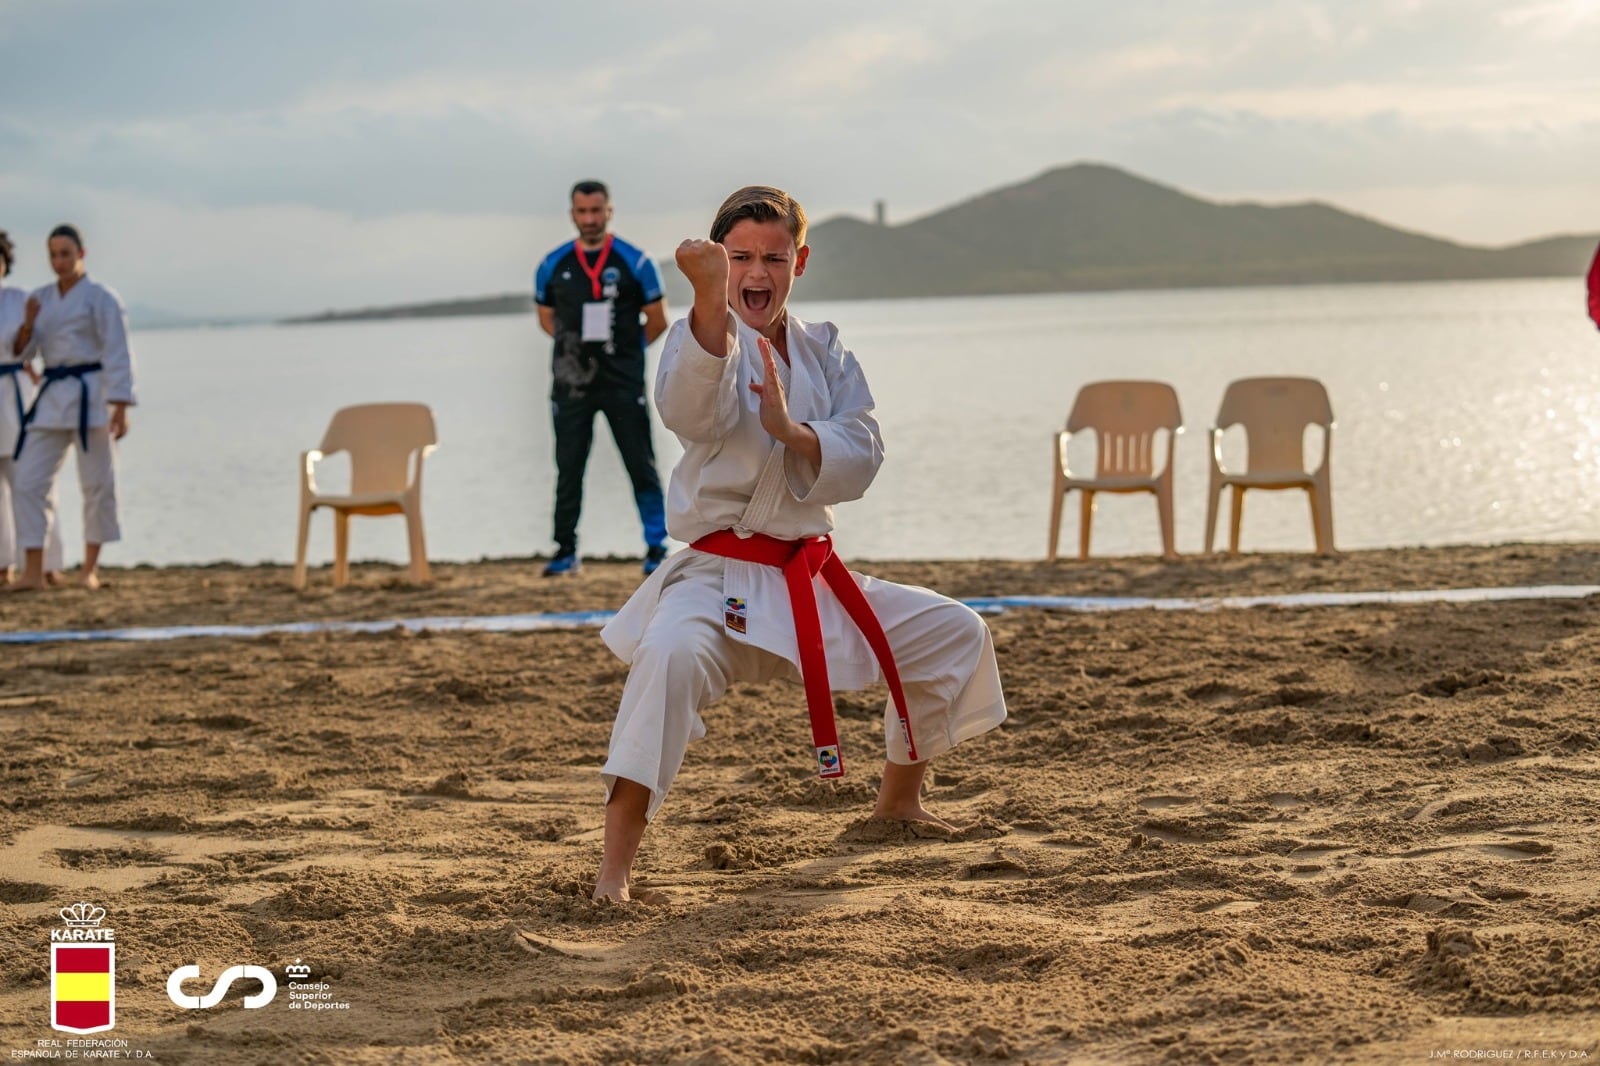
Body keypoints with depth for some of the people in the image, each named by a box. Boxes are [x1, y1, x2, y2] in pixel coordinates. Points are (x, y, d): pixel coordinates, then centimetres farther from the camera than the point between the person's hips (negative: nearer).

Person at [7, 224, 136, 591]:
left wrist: (120, 409, -14)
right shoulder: (42, 298, 12)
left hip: (91, 395, -5)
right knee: (30, 480, -2)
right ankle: (33, 571, 0)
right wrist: (28, 324, -9)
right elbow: (23, 352, 12)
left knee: (98, 482, 1)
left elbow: (117, 355, -8)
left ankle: (91, 568, 13)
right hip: (52, 396, 5)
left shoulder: (100, 298, -5)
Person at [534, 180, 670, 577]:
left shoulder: (634, 262, -3)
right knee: (569, 469, 6)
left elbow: (657, 321, 5)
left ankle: (657, 549, 5)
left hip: (623, 382, -2)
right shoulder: (554, 266, 4)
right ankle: (566, 551, 14)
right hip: (572, 381, 2)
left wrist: (623, 350, 7)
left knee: (642, 466, -1)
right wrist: (577, 345, 7)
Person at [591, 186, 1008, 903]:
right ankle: (615, 862, -33)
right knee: (671, 654, -38)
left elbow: (860, 461, -2)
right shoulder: (709, 336, -9)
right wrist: (710, 298, -50)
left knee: (955, 633, 13)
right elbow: (689, 409, -34)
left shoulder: (824, 352, 9)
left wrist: (790, 429, -22)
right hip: (719, 578, -7)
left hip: (812, 577, 7)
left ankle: (898, 799, 35)